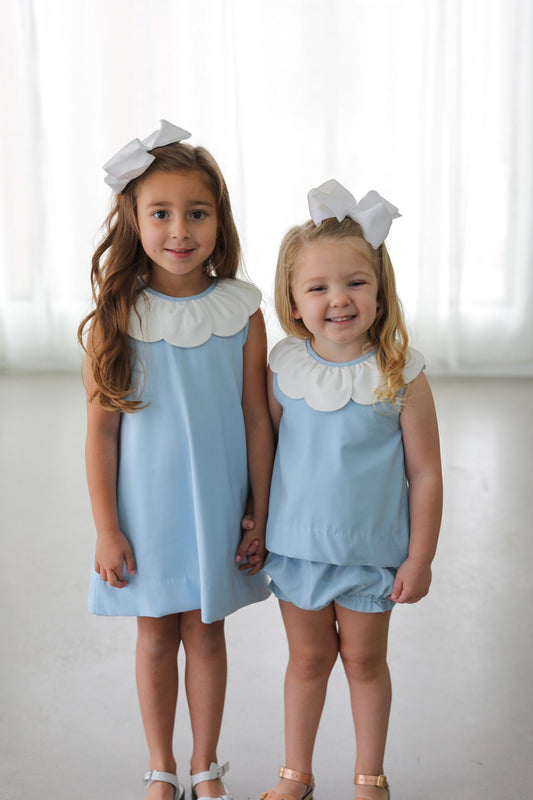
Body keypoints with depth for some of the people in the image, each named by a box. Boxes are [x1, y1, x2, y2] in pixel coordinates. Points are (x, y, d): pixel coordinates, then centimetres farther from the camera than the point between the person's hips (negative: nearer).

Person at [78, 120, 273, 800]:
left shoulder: (242, 315, -9)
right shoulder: (115, 319, -11)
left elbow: (256, 421, -3)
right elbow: (101, 431, -6)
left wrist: (260, 518, 0)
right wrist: (106, 530, -5)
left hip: (217, 509, 1)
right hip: (144, 513, 0)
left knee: (206, 636, 15)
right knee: (155, 640, 15)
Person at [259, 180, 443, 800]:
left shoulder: (401, 377, -16)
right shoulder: (284, 369, -9)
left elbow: (425, 475, -9)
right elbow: (264, 451, 3)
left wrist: (419, 560, -6)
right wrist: (256, 525, 8)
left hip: (372, 553, -2)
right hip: (296, 546, 2)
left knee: (365, 661, 17)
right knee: (307, 660, 18)